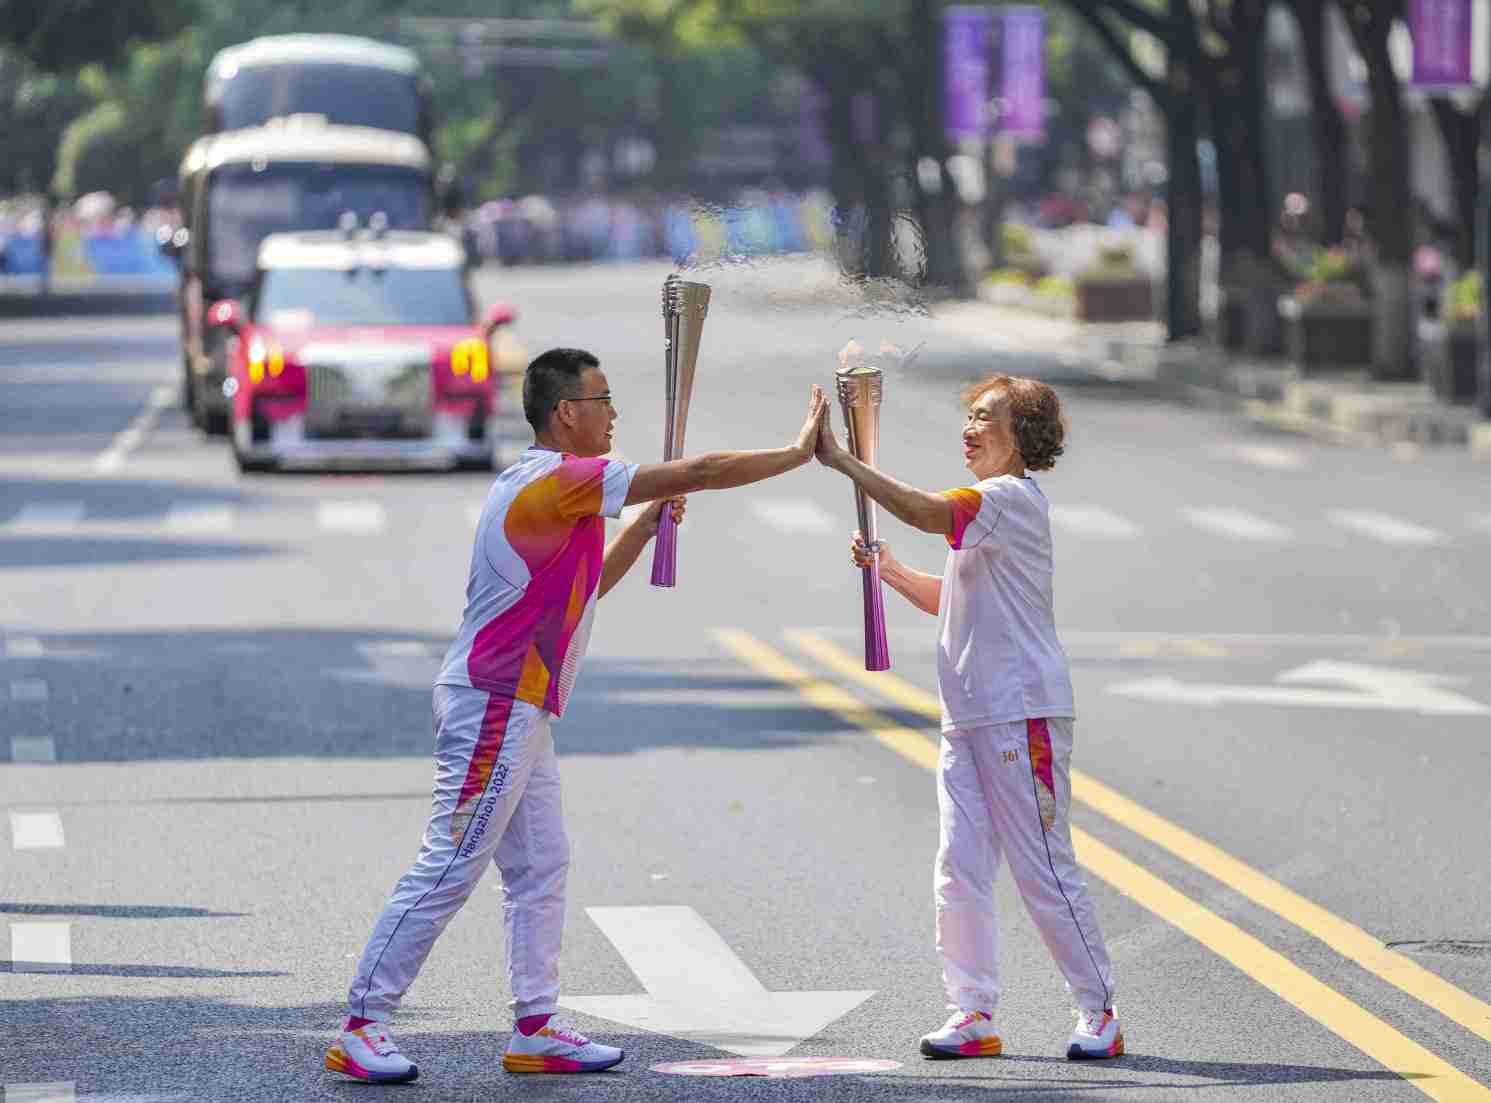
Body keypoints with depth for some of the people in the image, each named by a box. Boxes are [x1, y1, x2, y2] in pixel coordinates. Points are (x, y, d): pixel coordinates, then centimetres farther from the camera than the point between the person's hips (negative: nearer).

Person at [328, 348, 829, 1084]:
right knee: (448, 870, -10)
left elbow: (582, 589, 28)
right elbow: (696, 473, -15)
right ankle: (361, 1028, -9)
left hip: (515, 710, 11)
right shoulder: (561, 480, -15)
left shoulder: (546, 488, 16)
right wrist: (797, 454, -6)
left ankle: (537, 1030, 11)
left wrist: (643, 527, 17)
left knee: (541, 869, 10)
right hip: (494, 706, -11)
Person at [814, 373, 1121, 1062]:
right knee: (959, 871, 5)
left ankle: (1099, 1013, 3)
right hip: (969, 719, 10)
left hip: (1022, 715, -9)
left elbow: (924, 512, -27)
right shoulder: (984, 511, 20)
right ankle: (973, 1014, 9)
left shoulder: (1015, 499, -12)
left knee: (1043, 872, -5)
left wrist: (843, 462, -23)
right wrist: (889, 572, 11)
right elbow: (947, 600, 28)